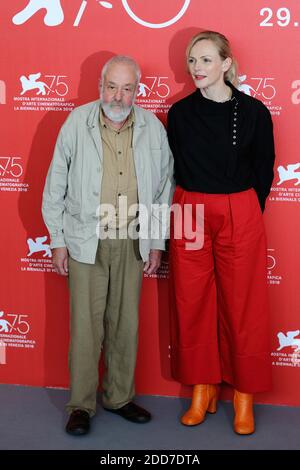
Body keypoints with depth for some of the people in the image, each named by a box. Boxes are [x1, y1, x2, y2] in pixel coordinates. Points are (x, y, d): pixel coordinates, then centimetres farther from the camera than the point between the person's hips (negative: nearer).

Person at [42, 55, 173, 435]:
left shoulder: (153, 128, 1)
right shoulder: (77, 123, -4)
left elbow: (164, 187, 8)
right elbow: (56, 186, 0)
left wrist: (157, 242, 7)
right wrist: (57, 240, 0)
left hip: (133, 242, 2)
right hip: (86, 240, -2)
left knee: (126, 323, 11)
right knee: (86, 324, 2)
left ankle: (119, 397, 27)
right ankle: (81, 404, 17)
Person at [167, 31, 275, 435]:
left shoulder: (253, 112, -3)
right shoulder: (180, 113, 3)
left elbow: (263, 170, 5)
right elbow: (176, 168, 10)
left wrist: (244, 212, 7)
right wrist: (194, 208, 8)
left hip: (240, 216, -2)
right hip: (190, 215, 2)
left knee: (242, 306, 4)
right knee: (192, 303, 6)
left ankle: (244, 395, 18)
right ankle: (202, 389, 22)